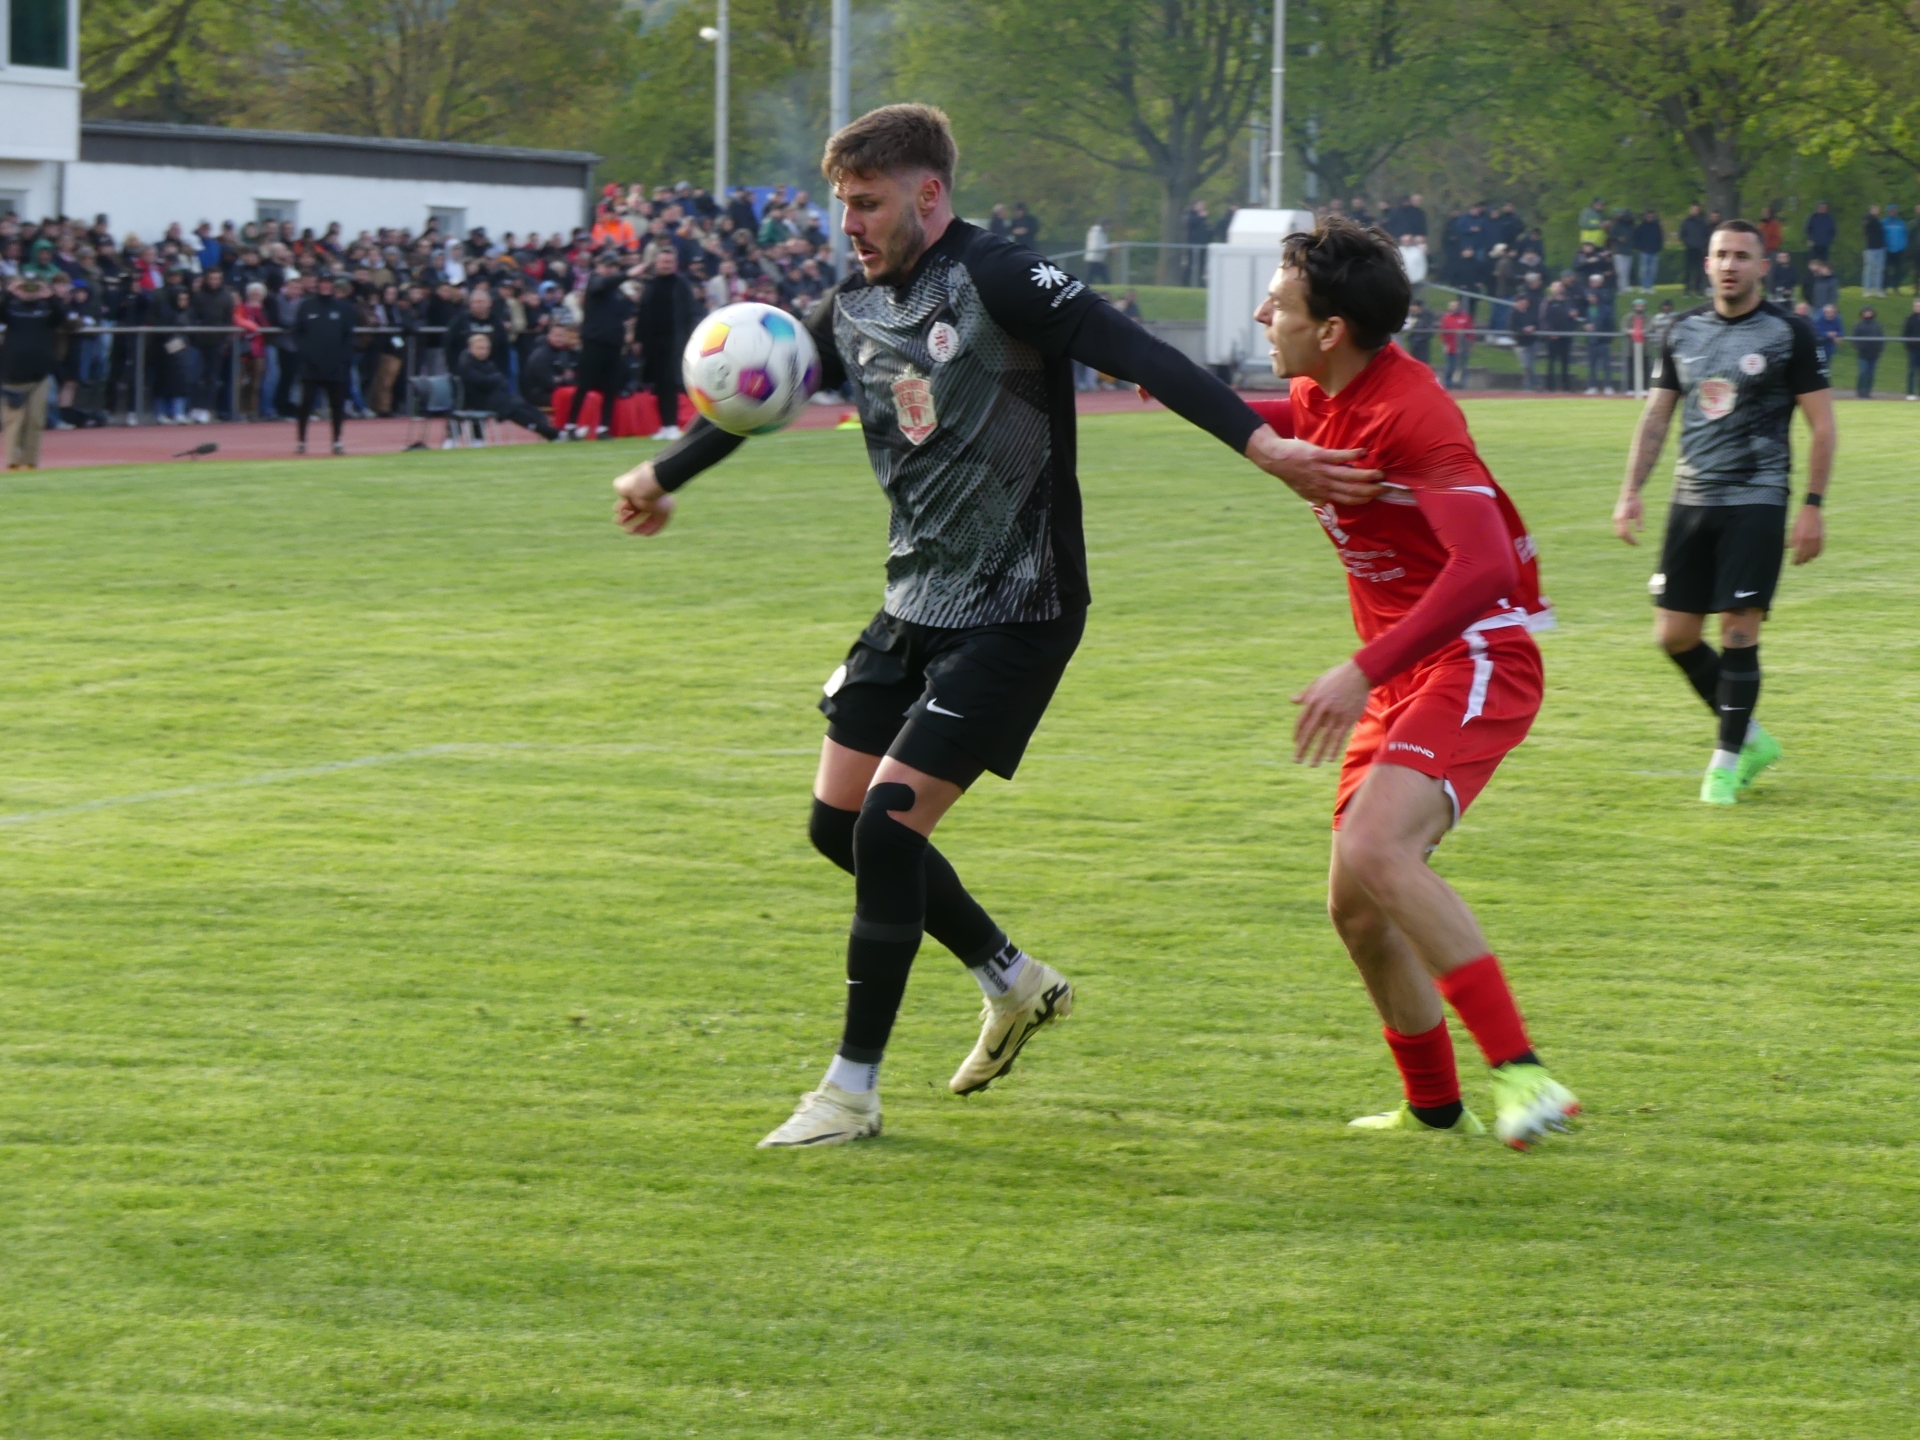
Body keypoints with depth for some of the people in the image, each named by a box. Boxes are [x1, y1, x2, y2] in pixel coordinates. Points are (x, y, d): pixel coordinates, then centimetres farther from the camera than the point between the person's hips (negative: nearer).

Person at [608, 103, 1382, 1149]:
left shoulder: (997, 279, -17)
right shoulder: (853, 309, 6)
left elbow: (1140, 358, -26)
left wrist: (1264, 446, -37)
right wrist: (661, 476, 37)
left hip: (1013, 616, -8)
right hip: (915, 604, 9)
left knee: (888, 824, -14)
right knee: (837, 821, 10)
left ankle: (851, 1091, -3)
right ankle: (1015, 984, 29)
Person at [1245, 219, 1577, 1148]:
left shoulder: (1408, 411, -22)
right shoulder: (1322, 398, 7)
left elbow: (1484, 567, -33)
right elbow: (1282, 423, 37)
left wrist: (1364, 674, -35)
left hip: (1476, 659, -10)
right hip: (1402, 673, 10)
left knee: (1375, 850, -30)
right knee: (1355, 908, 9)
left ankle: (1519, 1071, -30)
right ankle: (1435, 1107, 26)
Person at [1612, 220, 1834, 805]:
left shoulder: (1789, 333, -4)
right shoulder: (1684, 331, 10)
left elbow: (1822, 424, -2)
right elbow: (1657, 413, 16)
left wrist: (1812, 506, -8)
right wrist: (1631, 491, 8)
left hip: (1756, 501, -5)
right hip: (1692, 499, 5)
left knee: (1739, 631, -10)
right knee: (1675, 635, 3)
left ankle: (1727, 759, 2)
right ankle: (1749, 735, 22)